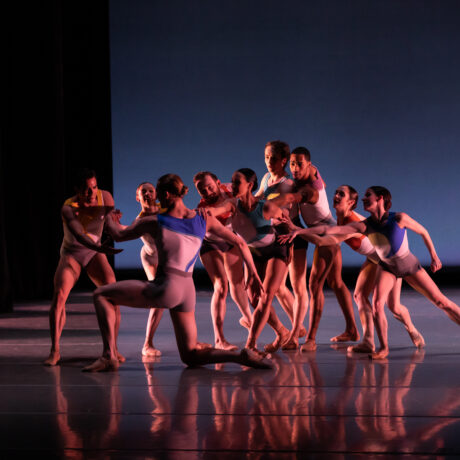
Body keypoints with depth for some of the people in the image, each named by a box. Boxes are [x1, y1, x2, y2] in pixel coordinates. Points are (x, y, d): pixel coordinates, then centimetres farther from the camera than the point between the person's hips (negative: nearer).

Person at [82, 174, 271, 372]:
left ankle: (109, 355, -8)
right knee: (191, 357, 17)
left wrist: (108, 217, 33)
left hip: (166, 288, -6)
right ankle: (242, 356, -7)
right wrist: (253, 274, 20)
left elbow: (119, 235, 12)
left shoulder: (154, 222, -2)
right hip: (188, 291, 6)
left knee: (101, 294, 7)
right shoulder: (205, 220, 7)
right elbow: (240, 243, 11)